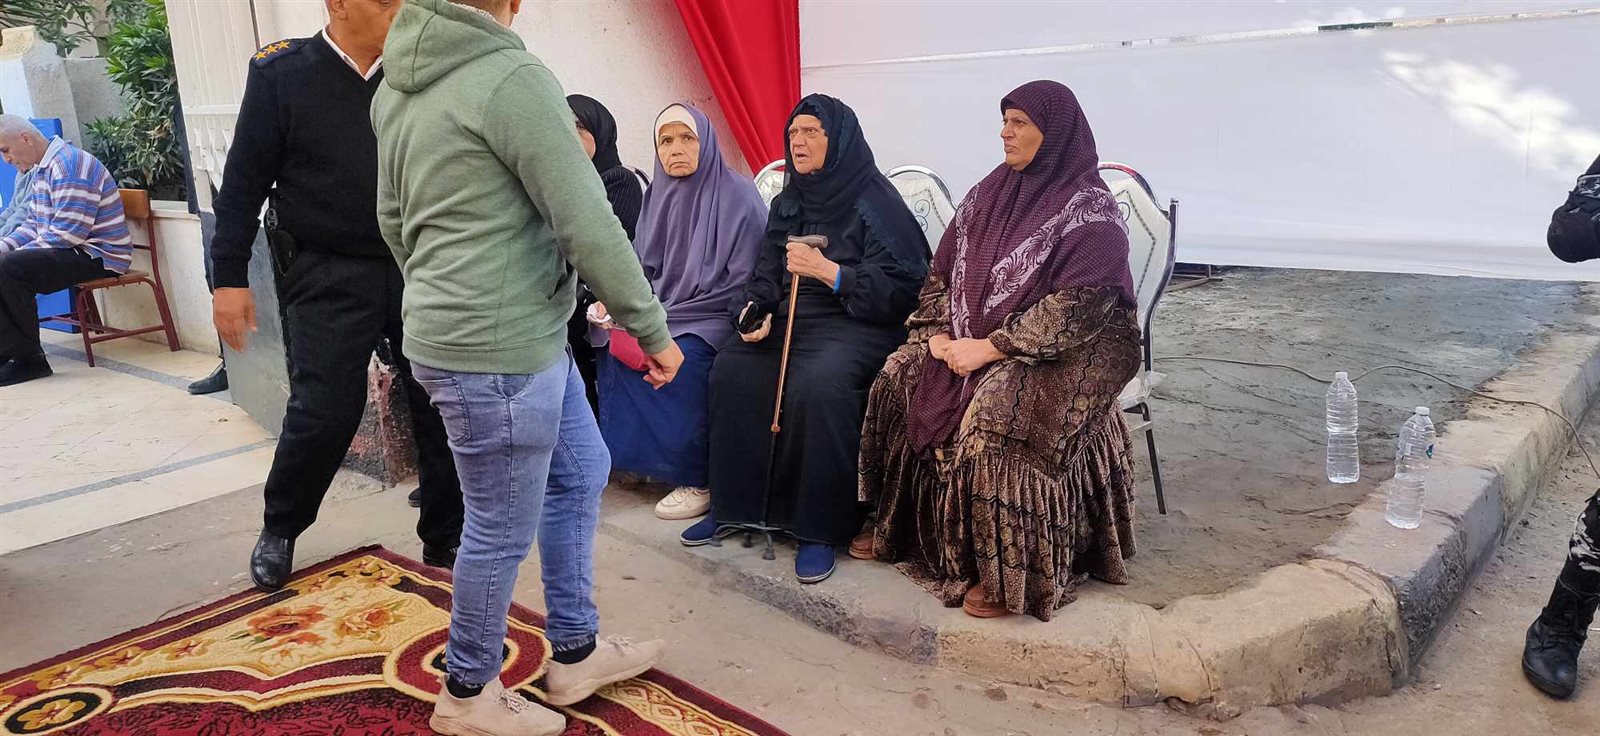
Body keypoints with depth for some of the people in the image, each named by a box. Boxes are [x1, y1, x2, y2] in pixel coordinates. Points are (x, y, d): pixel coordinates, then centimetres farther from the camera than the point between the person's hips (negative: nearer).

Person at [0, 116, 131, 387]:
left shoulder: (68, 165, -16)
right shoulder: (42, 169, 17)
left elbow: (68, 233, -23)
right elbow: (33, 225, 21)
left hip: (96, 255, -11)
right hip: (70, 253, 11)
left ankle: (29, 359, -16)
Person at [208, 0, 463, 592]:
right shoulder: (281, 72, -2)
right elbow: (244, 180, -1)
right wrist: (229, 276, -4)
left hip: (417, 269, 3)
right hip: (330, 276, -3)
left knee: (440, 407, 2)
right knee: (324, 411, -4)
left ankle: (445, 541, 18)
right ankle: (279, 531, 24)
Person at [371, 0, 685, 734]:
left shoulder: (397, 83, 9)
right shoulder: (512, 76, -20)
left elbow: (393, 218, 18)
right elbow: (588, 226, -19)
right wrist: (652, 328, -8)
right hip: (497, 350, -10)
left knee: (581, 472, 21)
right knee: (502, 530, 7)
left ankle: (575, 653, 34)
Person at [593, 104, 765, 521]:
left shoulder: (738, 196, -9)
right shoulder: (658, 195, 9)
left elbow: (744, 280, -11)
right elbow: (645, 266, 14)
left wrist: (670, 317, -17)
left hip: (716, 316, -6)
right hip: (663, 311, 6)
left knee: (682, 358, -32)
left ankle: (698, 479, -18)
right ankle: (640, 455, -3)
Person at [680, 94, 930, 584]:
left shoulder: (875, 201, -6)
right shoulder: (787, 203, 15)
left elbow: (903, 287, -13)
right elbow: (766, 274, 16)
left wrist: (827, 270, -21)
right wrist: (757, 311, -6)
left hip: (858, 324, -6)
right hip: (791, 320, 7)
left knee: (817, 384, -35)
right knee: (732, 372, -18)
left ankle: (821, 527, -20)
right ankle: (737, 505, -4)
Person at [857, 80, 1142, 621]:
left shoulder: (1089, 210, -12)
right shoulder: (992, 192, 9)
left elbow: (1078, 307, -21)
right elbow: (944, 269, 13)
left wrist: (990, 348, -24)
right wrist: (939, 331, -5)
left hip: (1069, 348, -7)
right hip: (974, 338, 7)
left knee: (998, 409, -34)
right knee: (900, 379, -10)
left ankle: (1011, 572, -21)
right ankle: (902, 526, 4)